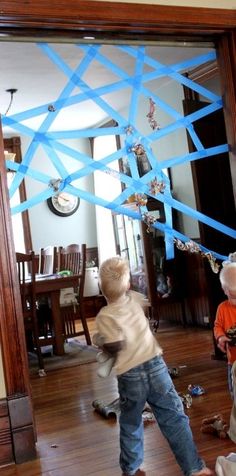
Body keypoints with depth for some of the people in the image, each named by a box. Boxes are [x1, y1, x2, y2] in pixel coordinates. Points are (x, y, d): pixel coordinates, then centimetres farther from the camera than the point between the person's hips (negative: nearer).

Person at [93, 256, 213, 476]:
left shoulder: (104, 316, -9)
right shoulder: (134, 299, 4)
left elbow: (116, 345, -18)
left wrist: (103, 347, 0)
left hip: (130, 375, -2)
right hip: (155, 365, 2)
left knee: (131, 425, 17)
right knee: (175, 418, 6)